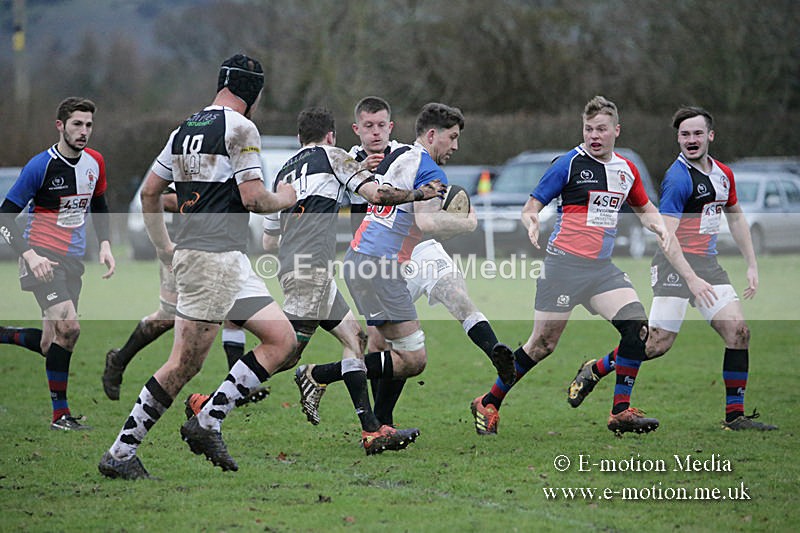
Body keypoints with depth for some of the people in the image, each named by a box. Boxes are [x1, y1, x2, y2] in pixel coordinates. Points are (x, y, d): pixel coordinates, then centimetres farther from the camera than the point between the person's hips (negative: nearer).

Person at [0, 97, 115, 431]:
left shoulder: (95, 162, 4)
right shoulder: (41, 166, -15)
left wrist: (105, 245, 8)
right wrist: (29, 255, -22)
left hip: (73, 259, 7)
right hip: (42, 257, -7)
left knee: (52, 343, 6)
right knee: (68, 327, -21)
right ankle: (60, 414, -12)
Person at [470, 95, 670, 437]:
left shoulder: (626, 170, 11)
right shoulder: (570, 163, -6)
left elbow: (644, 208, 28)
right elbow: (532, 206, -3)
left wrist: (658, 226, 7)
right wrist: (532, 224, -25)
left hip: (602, 268, 5)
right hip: (565, 264, -5)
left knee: (637, 325, -13)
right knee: (543, 344, -4)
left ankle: (621, 411, -6)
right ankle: (488, 404, 12)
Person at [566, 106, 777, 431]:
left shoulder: (723, 174, 11)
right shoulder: (678, 178, -15)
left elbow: (735, 218, 25)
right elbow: (666, 235, -21)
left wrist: (752, 266, 19)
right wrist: (692, 279, -27)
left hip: (707, 263, 7)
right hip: (675, 264, -7)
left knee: (738, 330, -7)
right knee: (658, 343, -11)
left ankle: (735, 416, -1)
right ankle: (593, 370, 12)